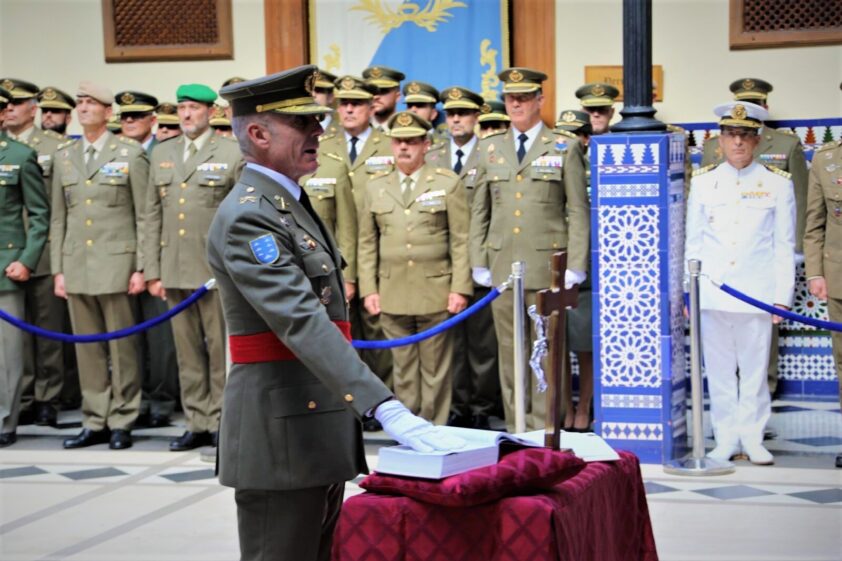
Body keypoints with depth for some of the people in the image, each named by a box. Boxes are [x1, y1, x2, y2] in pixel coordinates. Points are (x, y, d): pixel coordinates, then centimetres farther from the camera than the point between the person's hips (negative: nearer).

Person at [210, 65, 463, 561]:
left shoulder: (291, 203, 15)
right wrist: (386, 408, -37)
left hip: (320, 424, 10)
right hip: (282, 431, -10)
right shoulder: (247, 217, -18)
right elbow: (302, 323, -29)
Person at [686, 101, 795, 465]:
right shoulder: (702, 182, 7)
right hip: (711, 295, 1)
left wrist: (782, 296, -1)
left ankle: (752, 439, 15)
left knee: (754, 371, 4)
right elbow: (692, 243, 10)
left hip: (756, 295, -1)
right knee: (719, 372, 6)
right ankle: (726, 441, 15)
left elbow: (784, 246, 4)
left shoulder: (778, 183, 3)